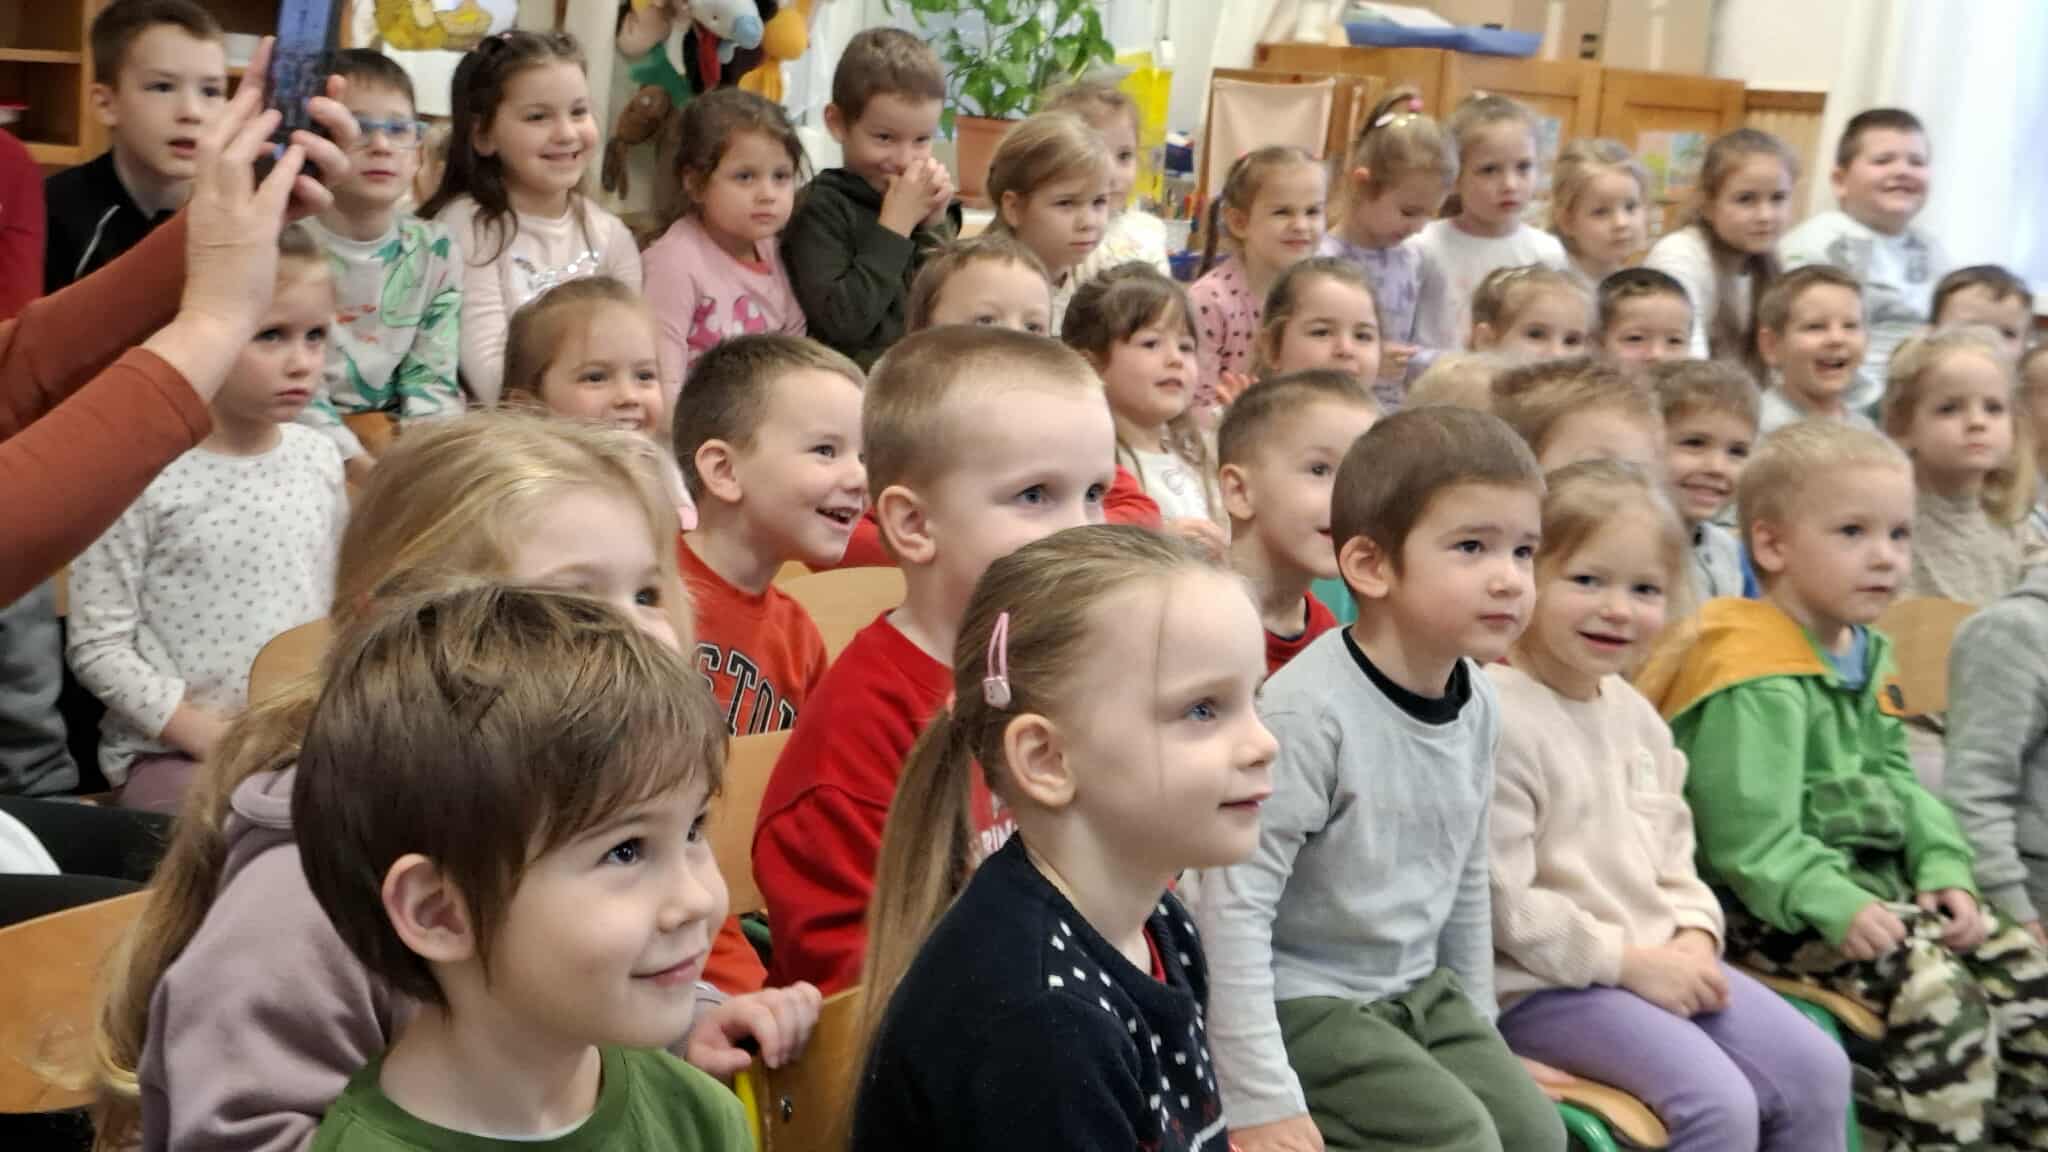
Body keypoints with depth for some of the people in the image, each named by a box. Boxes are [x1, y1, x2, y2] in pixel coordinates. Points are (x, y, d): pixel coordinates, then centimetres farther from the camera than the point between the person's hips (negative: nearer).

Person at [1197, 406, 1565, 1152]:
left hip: (1420, 989, 8)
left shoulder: (1477, 705, 0)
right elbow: (1236, 901, -25)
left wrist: (1480, 1035, 19)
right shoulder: (1309, 710, -25)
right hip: (1302, 1001, -8)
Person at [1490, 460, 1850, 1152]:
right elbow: (1501, 901, -21)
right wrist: (1628, 960, -17)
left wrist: (1694, 937, 0)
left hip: (1657, 963, 9)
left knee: (1816, 1068, 2)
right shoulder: (1498, 719, -18)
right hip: (1544, 986, -9)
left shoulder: (1635, 713, 11)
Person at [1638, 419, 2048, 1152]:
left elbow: (1895, 782, 15)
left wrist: (1944, 866, 1)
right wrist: (1838, 908, -30)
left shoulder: (1866, 657, 12)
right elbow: (1749, 837, -24)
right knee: (1935, 986, -24)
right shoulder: (1755, 684, -20)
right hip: (1774, 909, -10)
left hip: (1871, 880, 10)